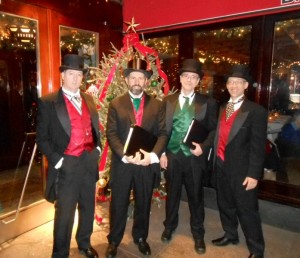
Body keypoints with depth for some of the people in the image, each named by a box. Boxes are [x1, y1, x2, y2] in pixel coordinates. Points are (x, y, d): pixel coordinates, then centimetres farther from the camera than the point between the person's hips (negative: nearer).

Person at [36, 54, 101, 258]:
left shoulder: (89, 99, 10)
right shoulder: (48, 102, -7)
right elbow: (42, 138, -6)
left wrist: (98, 148, 5)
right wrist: (57, 160, -13)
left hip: (89, 162, 5)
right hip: (67, 165, -5)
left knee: (88, 208, 20)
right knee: (64, 214, 8)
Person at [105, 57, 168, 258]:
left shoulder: (157, 105, 4)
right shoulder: (116, 104, 2)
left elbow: (163, 133, -2)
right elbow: (111, 134, -5)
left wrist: (153, 155, -17)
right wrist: (125, 155, -19)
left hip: (148, 163, 1)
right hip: (122, 163, -1)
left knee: (143, 204, 17)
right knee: (118, 205, 13)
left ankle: (140, 237, 40)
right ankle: (114, 240, 35)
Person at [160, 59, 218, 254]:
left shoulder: (208, 103, -1)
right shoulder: (168, 101, 4)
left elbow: (214, 130, 0)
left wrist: (203, 146, -16)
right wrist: (162, 153, -2)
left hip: (195, 157, -1)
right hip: (172, 155, 2)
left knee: (196, 196, 12)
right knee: (172, 194, 17)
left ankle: (198, 233, 34)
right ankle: (170, 226, 41)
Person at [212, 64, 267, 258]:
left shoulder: (256, 111, -10)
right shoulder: (221, 109, 8)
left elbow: (258, 146, -12)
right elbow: (218, 137, 6)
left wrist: (253, 174, -15)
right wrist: (215, 161, 1)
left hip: (241, 169, -6)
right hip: (221, 166, 6)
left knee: (247, 210, 7)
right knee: (225, 204, 20)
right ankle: (230, 235, 42)